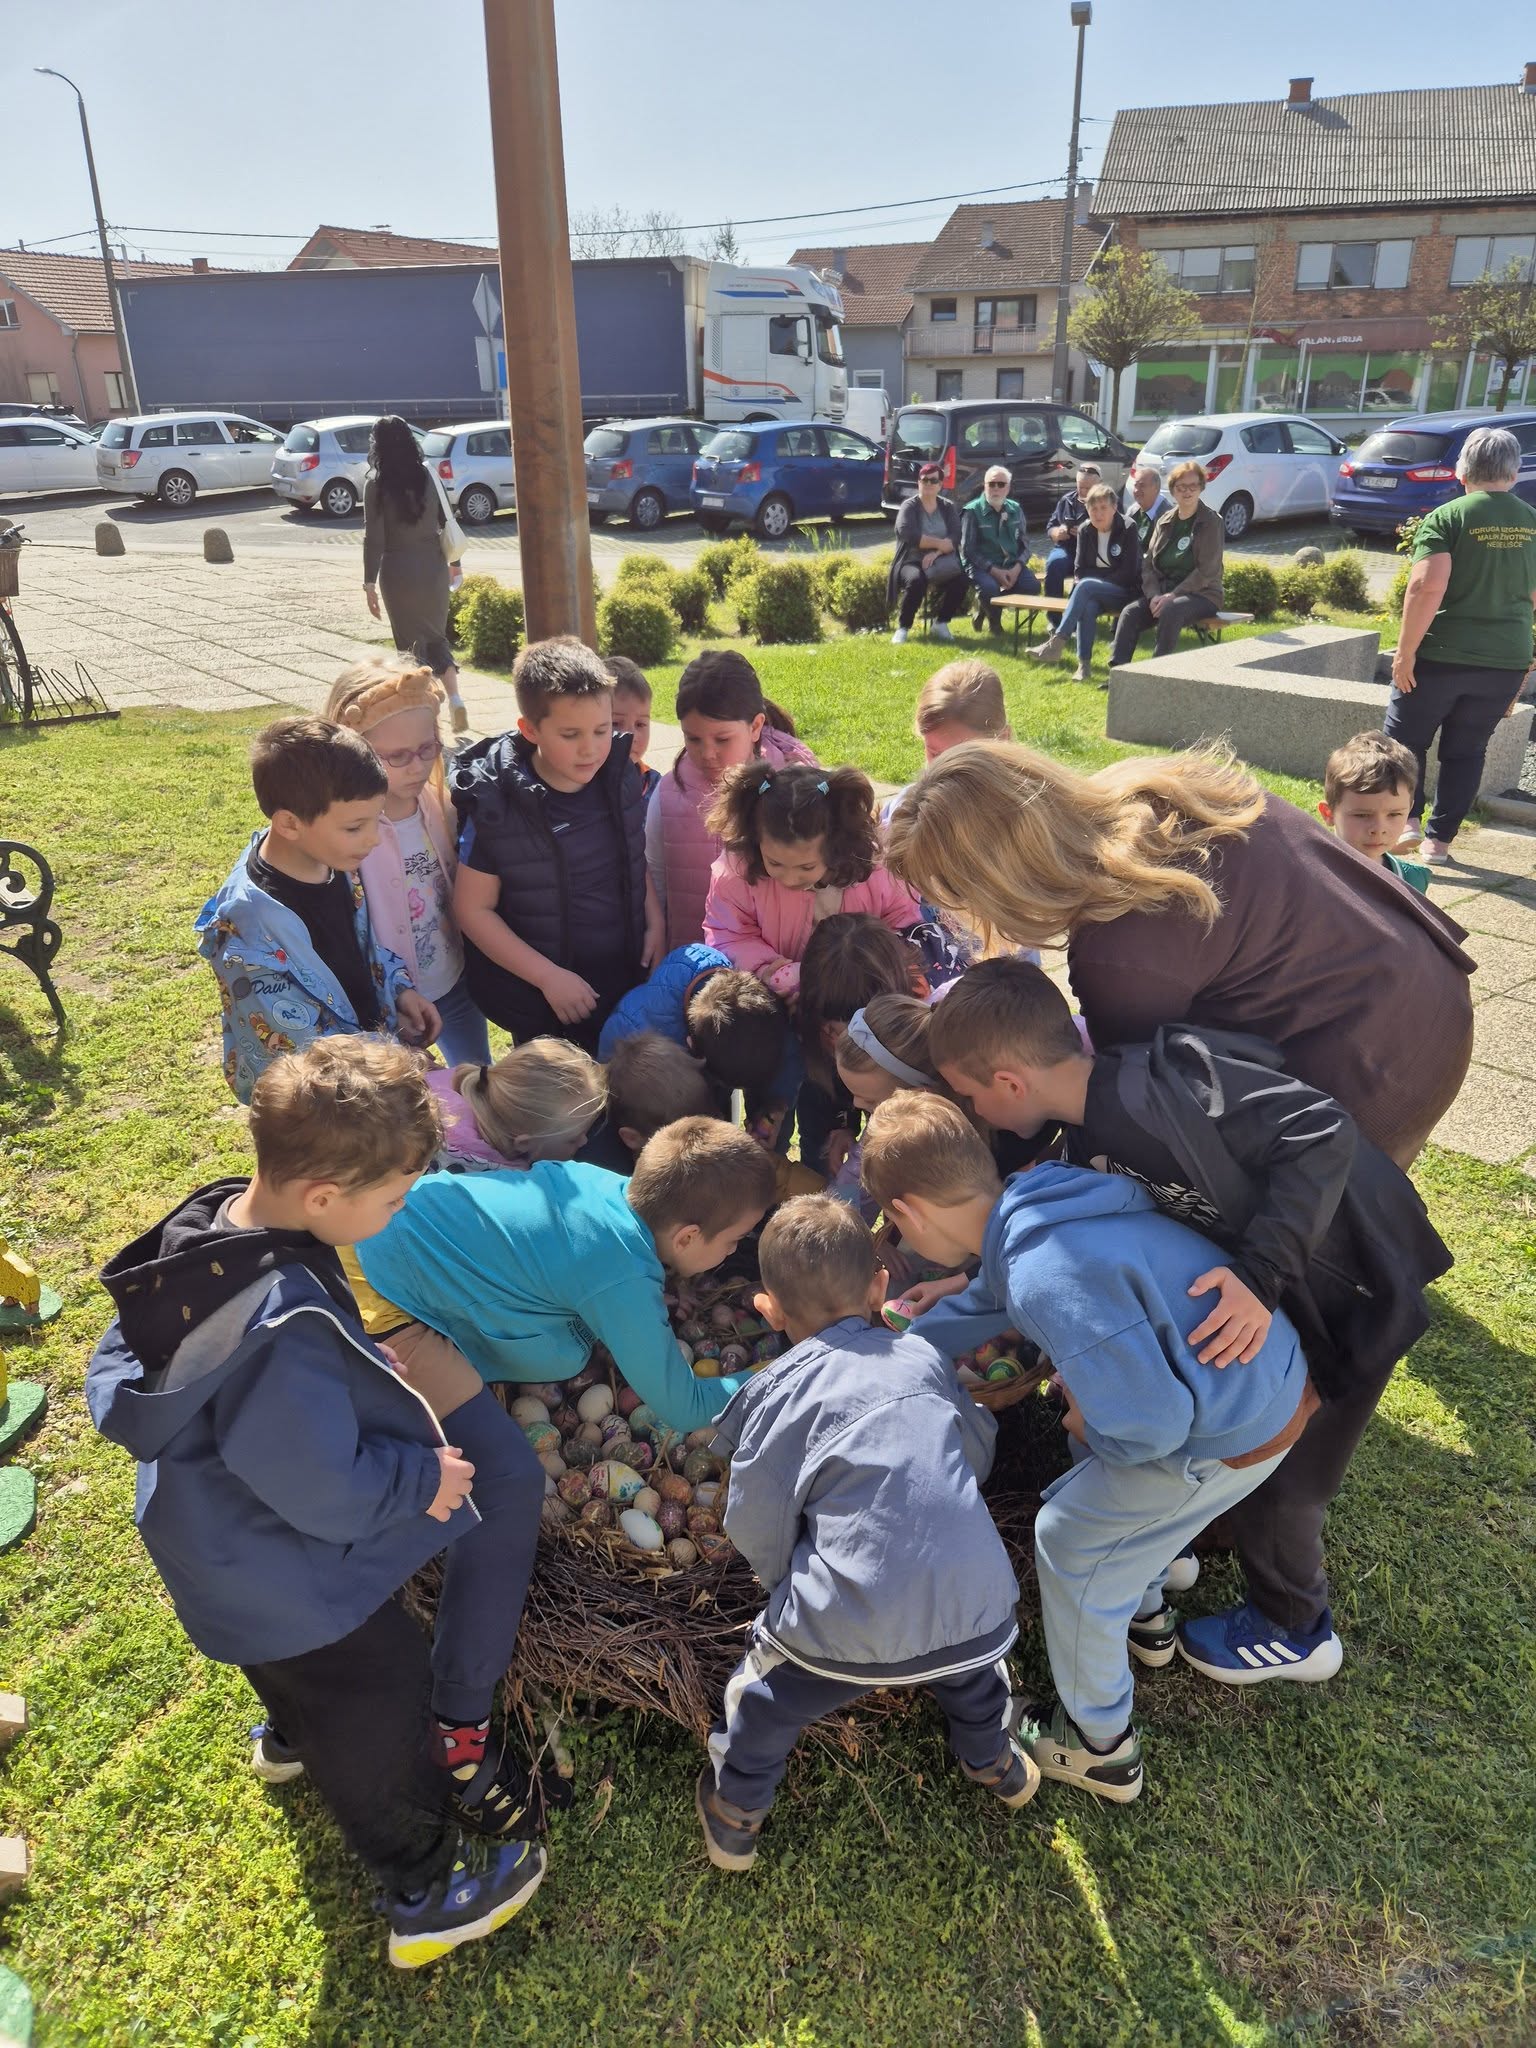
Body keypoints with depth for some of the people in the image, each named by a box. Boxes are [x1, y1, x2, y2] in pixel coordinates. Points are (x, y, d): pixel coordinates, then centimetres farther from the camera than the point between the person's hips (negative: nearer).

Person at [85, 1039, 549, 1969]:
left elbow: (117, 1389, 1)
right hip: (298, 1592, -8)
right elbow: (332, 1495, -32)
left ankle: (293, 1737, 70)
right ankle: (427, 1896, 42)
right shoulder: (288, 1330, -43)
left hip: (225, 1548, 8)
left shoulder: (204, 1222, -15)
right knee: (375, 1719, 18)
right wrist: (427, 1475, -17)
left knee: (305, 1674, 38)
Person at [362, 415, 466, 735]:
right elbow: (445, 521, 4)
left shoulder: (376, 483, -8)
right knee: (436, 637, 16)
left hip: (398, 569, -3)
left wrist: (369, 583, -6)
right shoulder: (427, 474, 1)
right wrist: (454, 562, 15)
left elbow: (374, 536, -10)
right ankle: (454, 699, -1)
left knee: (411, 643, 7)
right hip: (433, 565, 3)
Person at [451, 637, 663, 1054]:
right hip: (541, 1006, -4)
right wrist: (549, 977, -18)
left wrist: (654, 923, -2)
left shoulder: (620, 777, -6)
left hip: (626, 983, 4)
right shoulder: (495, 807, -19)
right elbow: (474, 910, -14)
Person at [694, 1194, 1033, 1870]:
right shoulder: (923, 1355, 8)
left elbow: (756, 1529, -1)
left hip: (851, 1624, -4)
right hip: (975, 1607, 4)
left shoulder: (777, 1389, -3)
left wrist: (786, 1579, 20)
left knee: (766, 1696, 25)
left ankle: (736, 1813, 42)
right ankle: (993, 1762, 59)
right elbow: (980, 1451, 21)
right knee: (970, 1661, 38)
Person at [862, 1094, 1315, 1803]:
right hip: (1270, 1374, 8)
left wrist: (1088, 1428, -7)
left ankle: (1099, 1745, 30)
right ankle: (1142, 1611, 54)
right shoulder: (1038, 1202, -3)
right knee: (1099, 1481, 30)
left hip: (1233, 1436, -8)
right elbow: (980, 1304, 16)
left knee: (1071, 1542, 10)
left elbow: (1150, 1422, -31)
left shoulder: (1048, 1280, -32)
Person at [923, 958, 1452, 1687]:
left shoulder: (1161, 1082, -34)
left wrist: (1262, 1272, -41)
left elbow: (1322, 1133, -36)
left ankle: (1293, 1631, 35)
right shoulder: (1089, 1140, -4)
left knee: (1275, 1472, 8)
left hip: (1349, 1293, -8)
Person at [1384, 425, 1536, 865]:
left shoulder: (1446, 517, -8)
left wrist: (1405, 651, -15)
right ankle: (1439, 840, 16)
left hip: (1441, 656, -4)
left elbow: (1427, 586, -21)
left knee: (1405, 740, 13)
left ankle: (1406, 821, 3)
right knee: (1466, 750, 14)